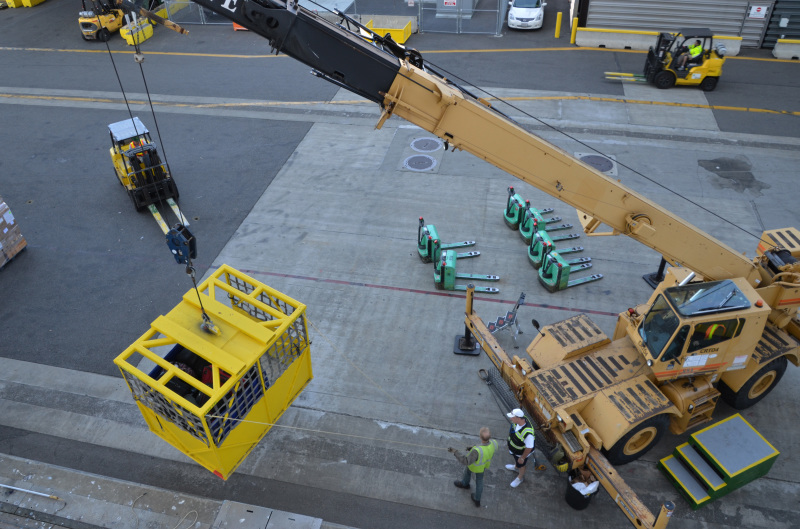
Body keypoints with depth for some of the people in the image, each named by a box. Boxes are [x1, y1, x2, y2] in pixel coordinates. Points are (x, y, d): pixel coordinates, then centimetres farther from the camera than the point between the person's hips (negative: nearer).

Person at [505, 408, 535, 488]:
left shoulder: (528, 433, -48)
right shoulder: (516, 421, -26)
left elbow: (529, 448, -33)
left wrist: (522, 458, -17)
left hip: (522, 452, -6)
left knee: (521, 465, 26)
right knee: (515, 459, 37)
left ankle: (520, 478, 56)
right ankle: (516, 467, 69)